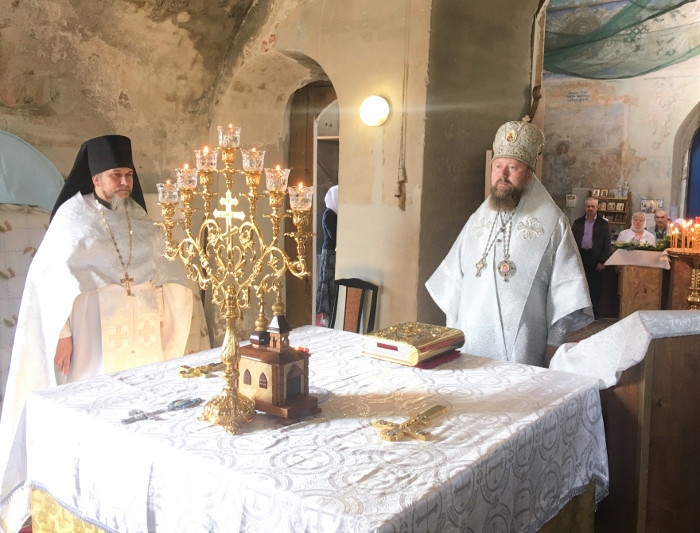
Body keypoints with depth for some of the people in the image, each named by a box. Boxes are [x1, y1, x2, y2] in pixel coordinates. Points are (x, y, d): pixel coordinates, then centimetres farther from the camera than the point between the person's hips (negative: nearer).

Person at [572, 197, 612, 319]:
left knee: (595, 287, 3)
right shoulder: (578, 222, 9)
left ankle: (595, 312, 14)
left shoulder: (603, 224, 0)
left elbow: (607, 244, -3)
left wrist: (602, 262, -9)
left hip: (595, 259, -2)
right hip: (580, 257, 3)